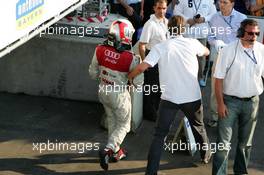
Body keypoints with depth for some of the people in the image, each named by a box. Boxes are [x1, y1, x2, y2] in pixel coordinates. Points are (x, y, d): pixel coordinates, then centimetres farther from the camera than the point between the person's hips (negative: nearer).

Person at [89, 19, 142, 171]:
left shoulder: (100, 50, -14)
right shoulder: (130, 58, -25)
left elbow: (93, 74, -1)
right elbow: (138, 81, -12)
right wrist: (139, 64, 0)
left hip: (103, 91, 5)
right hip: (119, 94, -5)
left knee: (112, 121, 25)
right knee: (124, 124, 14)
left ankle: (116, 151, 37)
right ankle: (108, 150, -3)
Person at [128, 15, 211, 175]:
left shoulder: (160, 47, -5)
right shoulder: (192, 43, -1)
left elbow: (142, 67, -14)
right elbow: (206, 52, 21)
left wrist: (130, 76, 4)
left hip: (169, 97, -1)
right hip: (192, 97, 1)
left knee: (160, 135, 5)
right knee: (199, 127, 26)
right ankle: (206, 155, 45)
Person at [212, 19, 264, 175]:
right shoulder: (229, 50, -11)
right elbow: (219, 79, -8)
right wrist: (220, 103, -11)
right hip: (230, 101, -3)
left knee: (246, 142, 16)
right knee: (223, 142, -4)